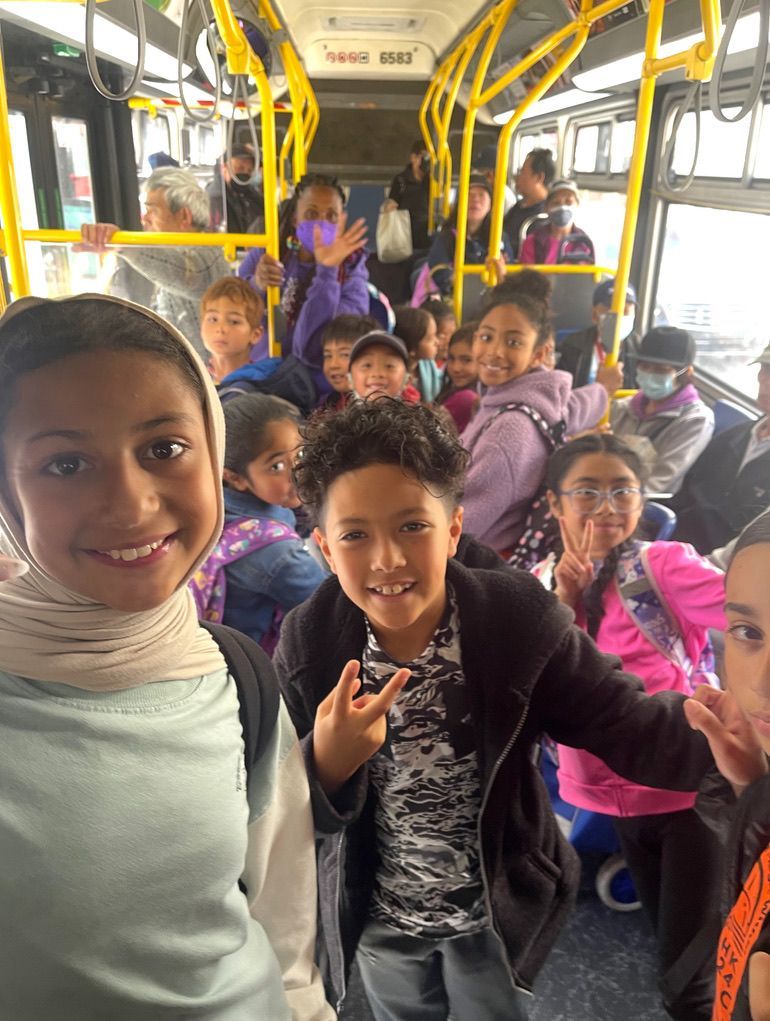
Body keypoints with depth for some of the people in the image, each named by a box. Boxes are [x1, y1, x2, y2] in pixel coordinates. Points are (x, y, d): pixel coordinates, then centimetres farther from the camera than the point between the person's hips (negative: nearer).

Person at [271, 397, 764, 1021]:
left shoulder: (520, 618, -23)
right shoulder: (307, 642, -20)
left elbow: (623, 724, -22)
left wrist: (721, 737, -43)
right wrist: (326, 762, -37)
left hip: (496, 913, -1)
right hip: (378, 920, 2)